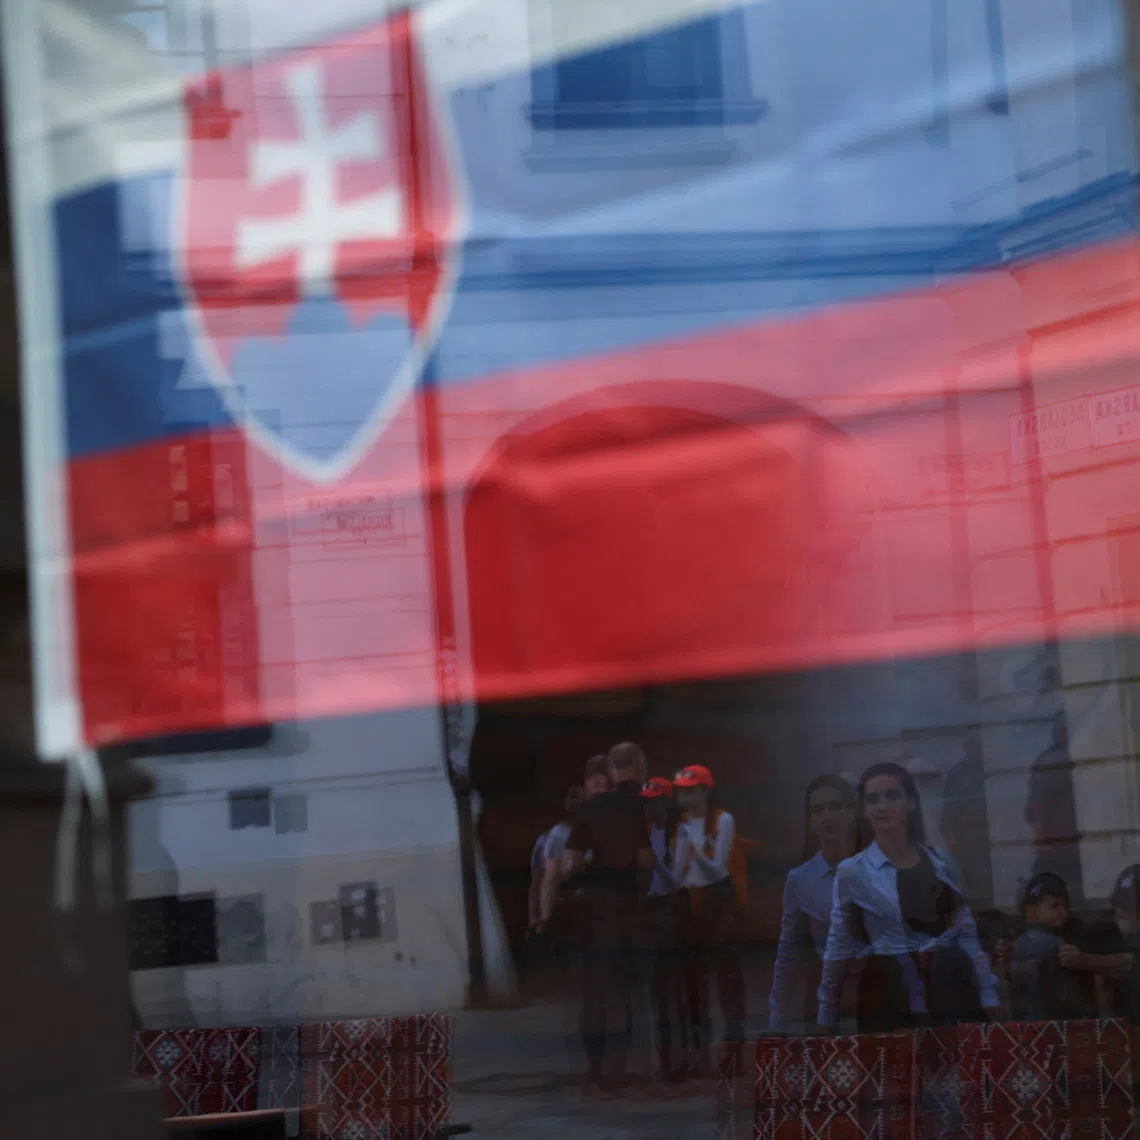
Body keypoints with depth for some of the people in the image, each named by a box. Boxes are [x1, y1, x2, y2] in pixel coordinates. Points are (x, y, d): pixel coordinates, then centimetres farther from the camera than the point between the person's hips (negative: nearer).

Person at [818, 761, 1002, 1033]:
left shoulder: (939, 862, 8)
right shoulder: (852, 873, 0)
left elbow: (966, 934, 10)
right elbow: (838, 949, 5)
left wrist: (989, 995, 4)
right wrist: (826, 1019, 6)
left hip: (951, 989, 2)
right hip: (890, 1000, -2)